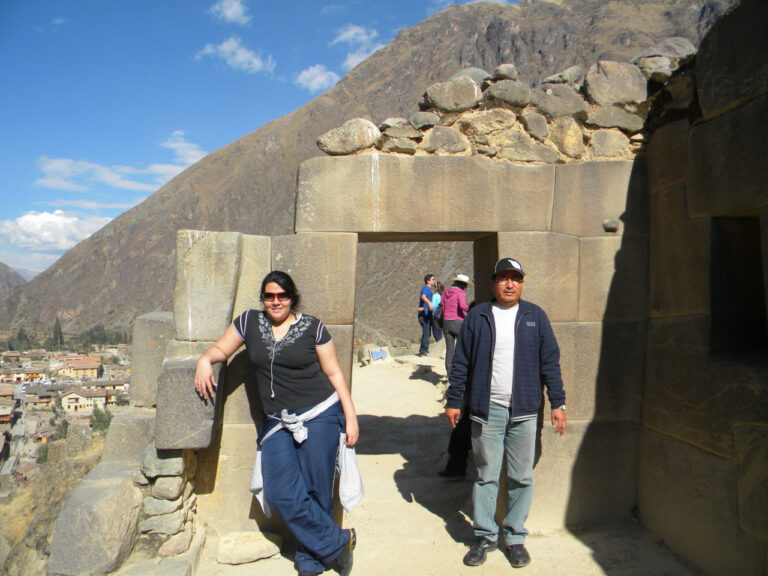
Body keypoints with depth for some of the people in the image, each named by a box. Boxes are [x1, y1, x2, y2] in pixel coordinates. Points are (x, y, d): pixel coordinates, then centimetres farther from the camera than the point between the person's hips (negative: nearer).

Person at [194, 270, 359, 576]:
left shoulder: (312, 327, -1)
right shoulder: (249, 321, 6)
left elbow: (334, 373, 2)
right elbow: (221, 348, 17)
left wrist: (350, 416, 0)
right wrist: (205, 359, -6)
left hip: (320, 416, -3)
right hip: (277, 422, 3)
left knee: (316, 492, 1)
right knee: (281, 493, -7)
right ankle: (337, 542, 10)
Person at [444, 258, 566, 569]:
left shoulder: (535, 316, 6)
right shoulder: (477, 316, 3)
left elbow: (550, 362, 7)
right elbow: (461, 362, 5)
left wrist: (558, 403, 4)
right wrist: (453, 401, 4)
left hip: (524, 411, 1)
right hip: (487, 410, -1)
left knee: (522, 478, 8)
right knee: (486, 476, 7)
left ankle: (515, 537, 24)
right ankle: (485, 536, 22)